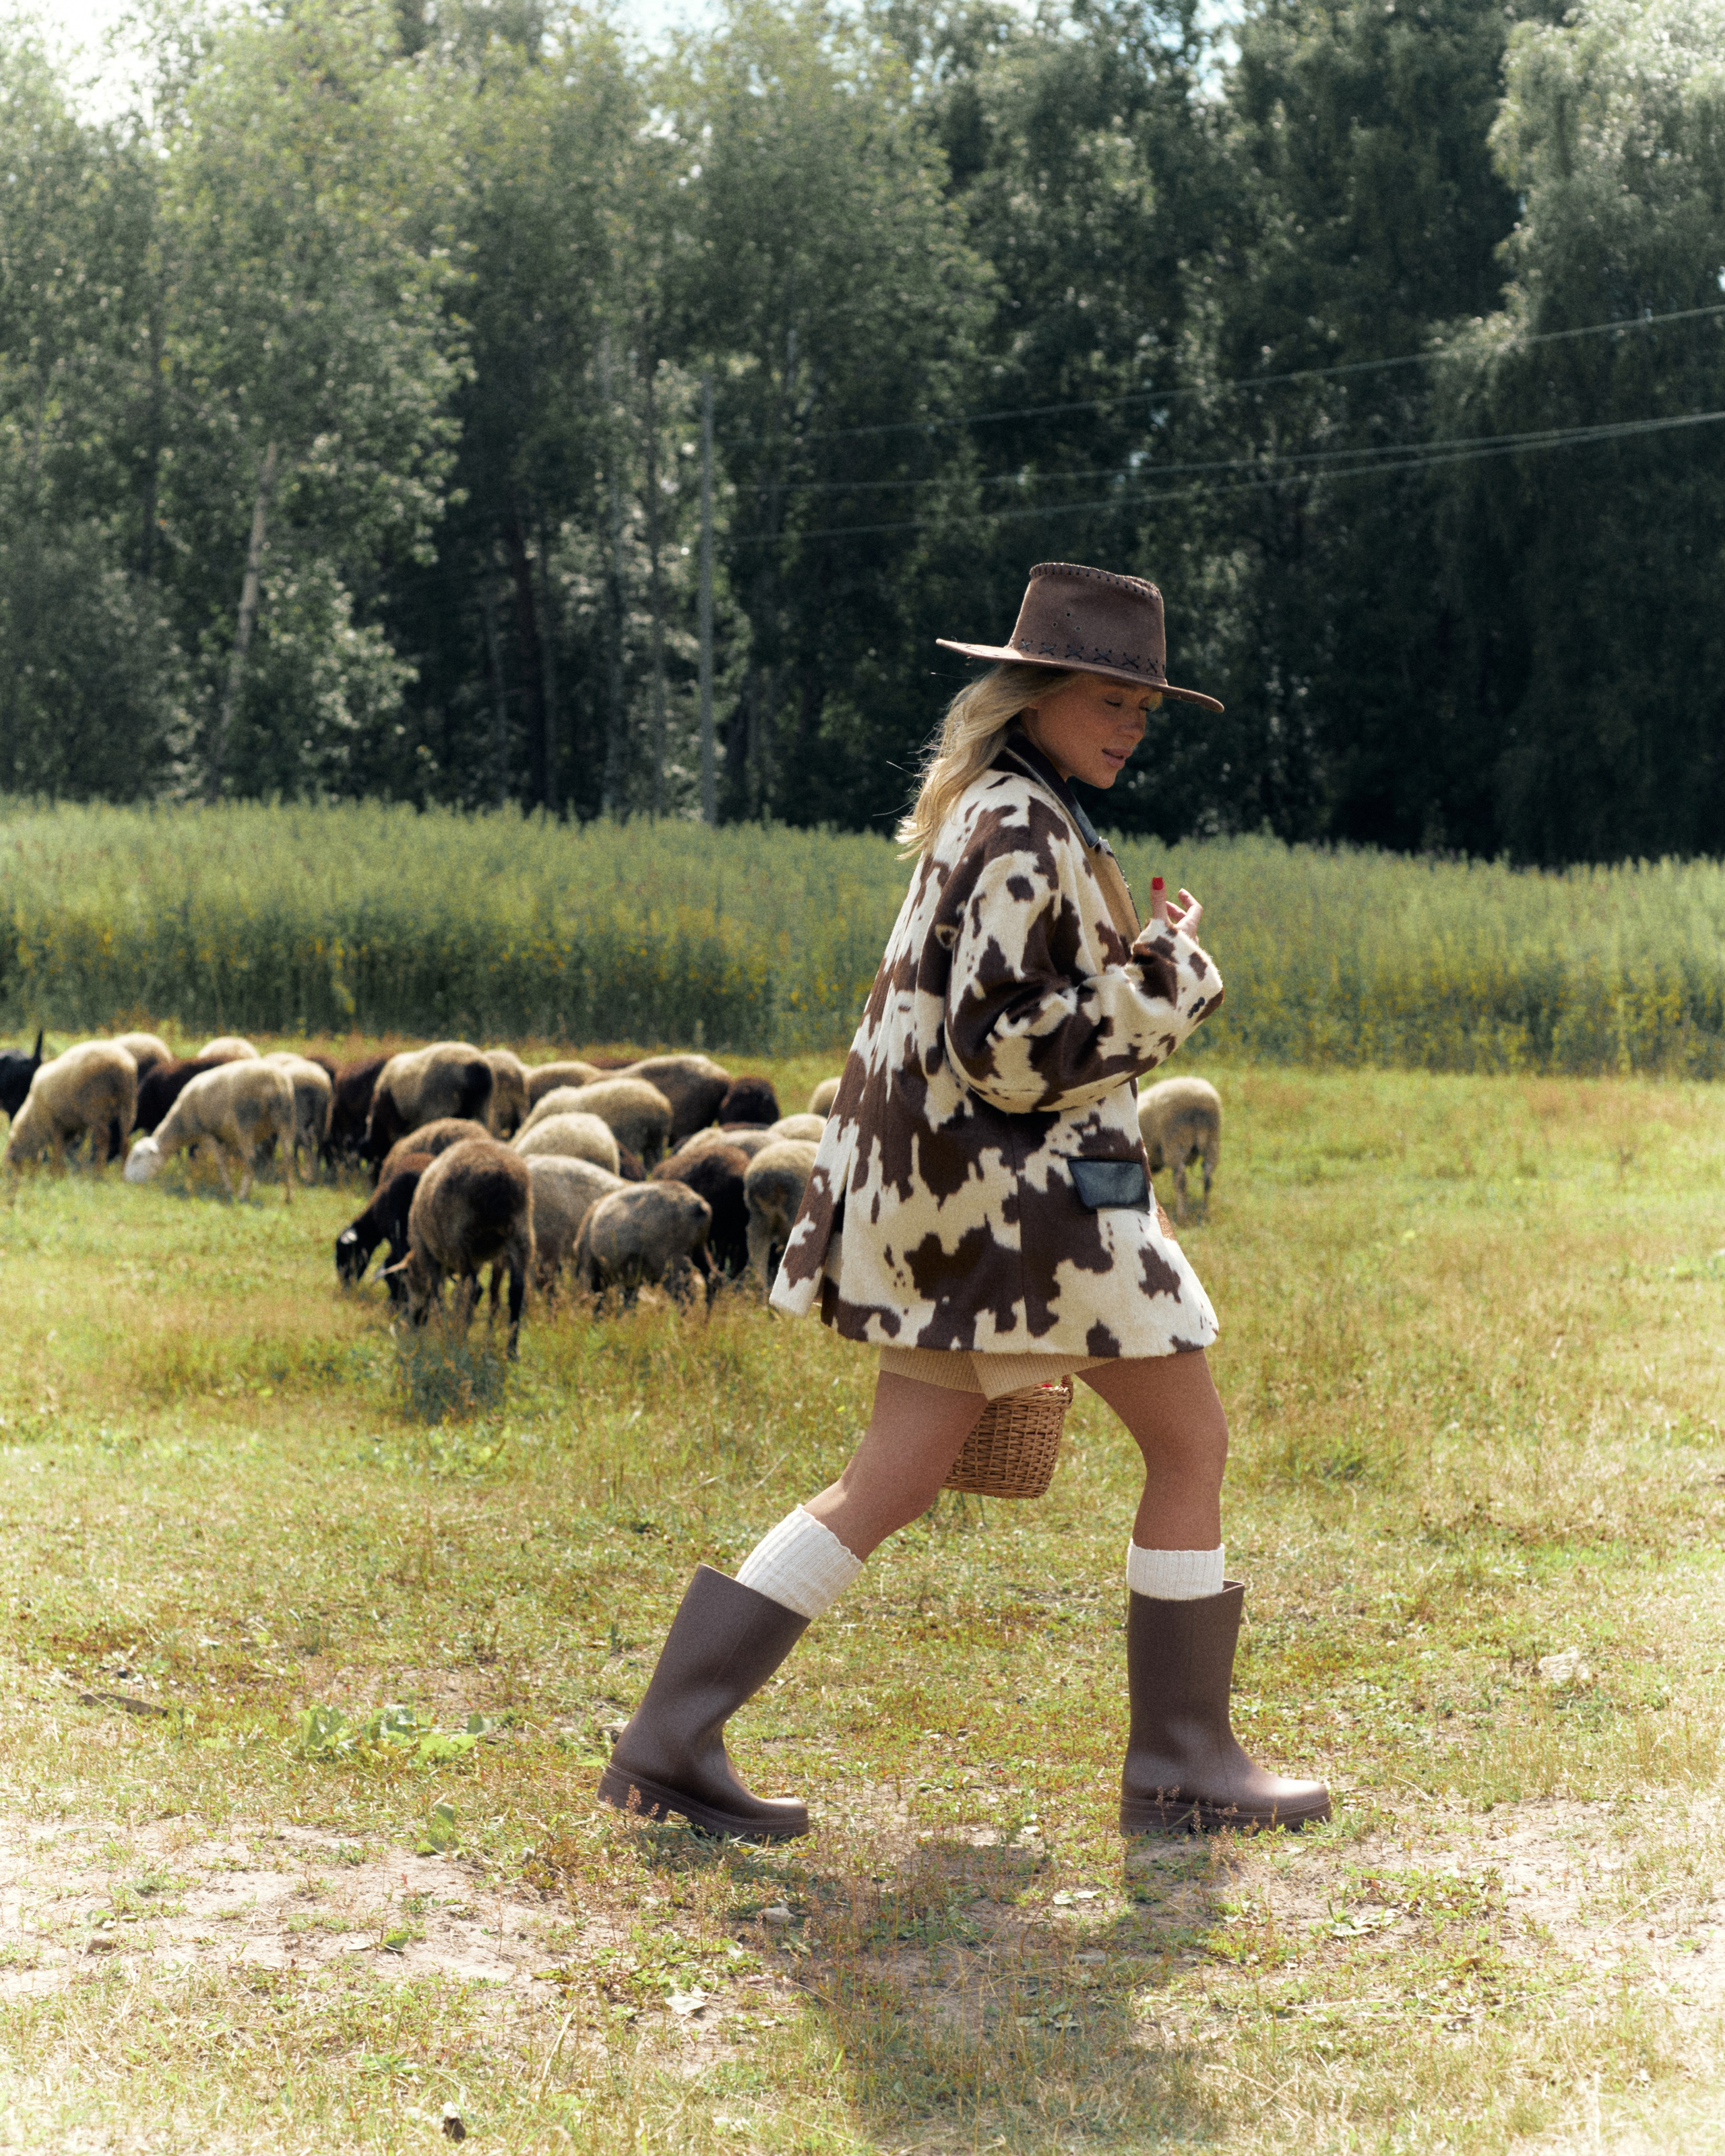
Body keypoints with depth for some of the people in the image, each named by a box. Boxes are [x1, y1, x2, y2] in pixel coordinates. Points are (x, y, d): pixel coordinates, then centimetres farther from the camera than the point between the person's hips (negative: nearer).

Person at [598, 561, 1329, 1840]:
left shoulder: (992, 820, 18)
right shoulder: (1021, 836, -15)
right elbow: (1009, 1050, -22)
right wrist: (1171, 980, -14)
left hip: (961, 1203, 10)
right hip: (1028, 1195, -10)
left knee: (889, 1486, 8)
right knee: (1191, 1446, 4)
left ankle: (672, 1743, 5)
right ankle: (1182, 1767, 12)